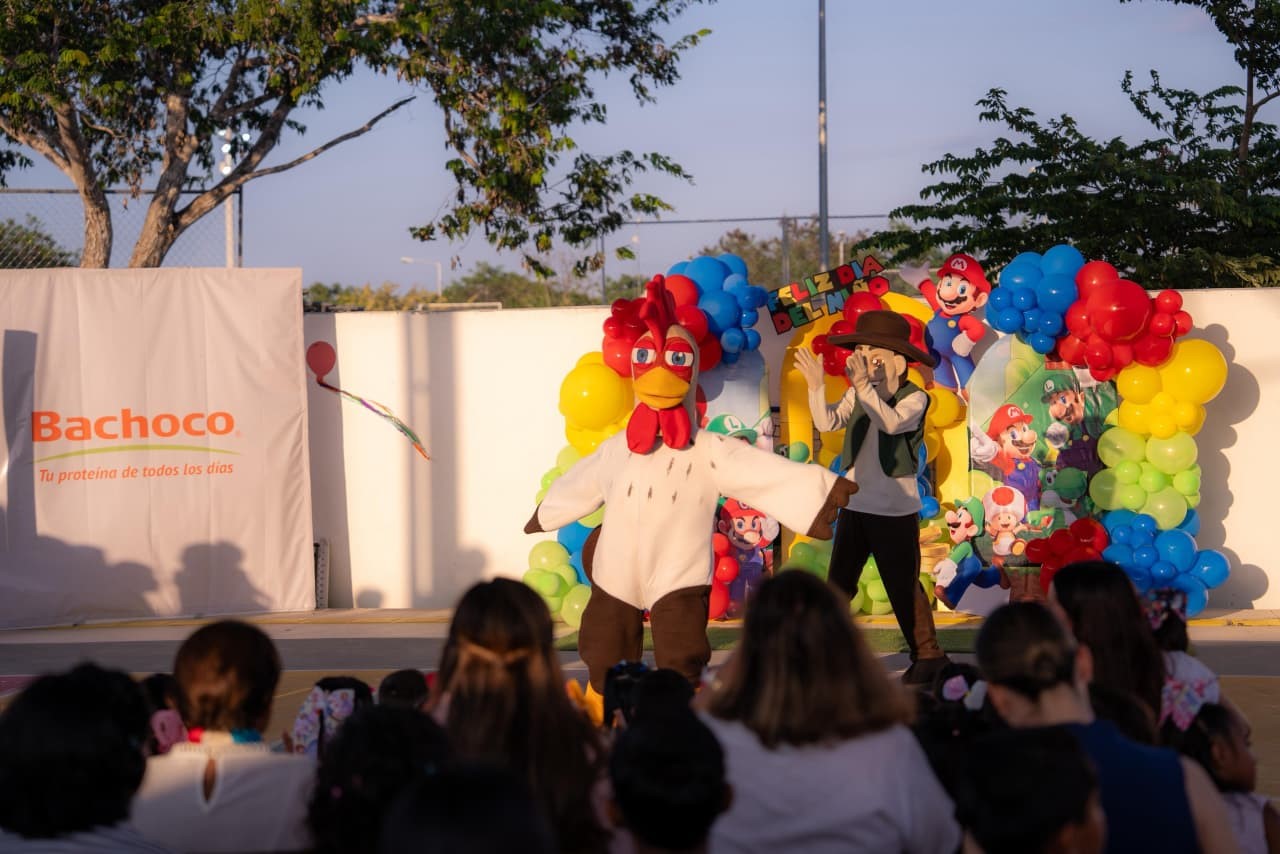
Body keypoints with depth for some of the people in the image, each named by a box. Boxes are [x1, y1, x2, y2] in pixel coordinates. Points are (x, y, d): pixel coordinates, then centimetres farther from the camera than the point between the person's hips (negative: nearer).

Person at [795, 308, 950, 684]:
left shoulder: (914, 398, -9)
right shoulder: (858, 396, 5)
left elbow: (891, 422, -28)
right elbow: (828, 422, -7)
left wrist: (863, 386, -37)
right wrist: (816, 386, -20)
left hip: (895, 508, -5)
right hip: (855, 504, 5)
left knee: (904, 586, 1)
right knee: (838, 583, 7)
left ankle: (928, 656, 12)